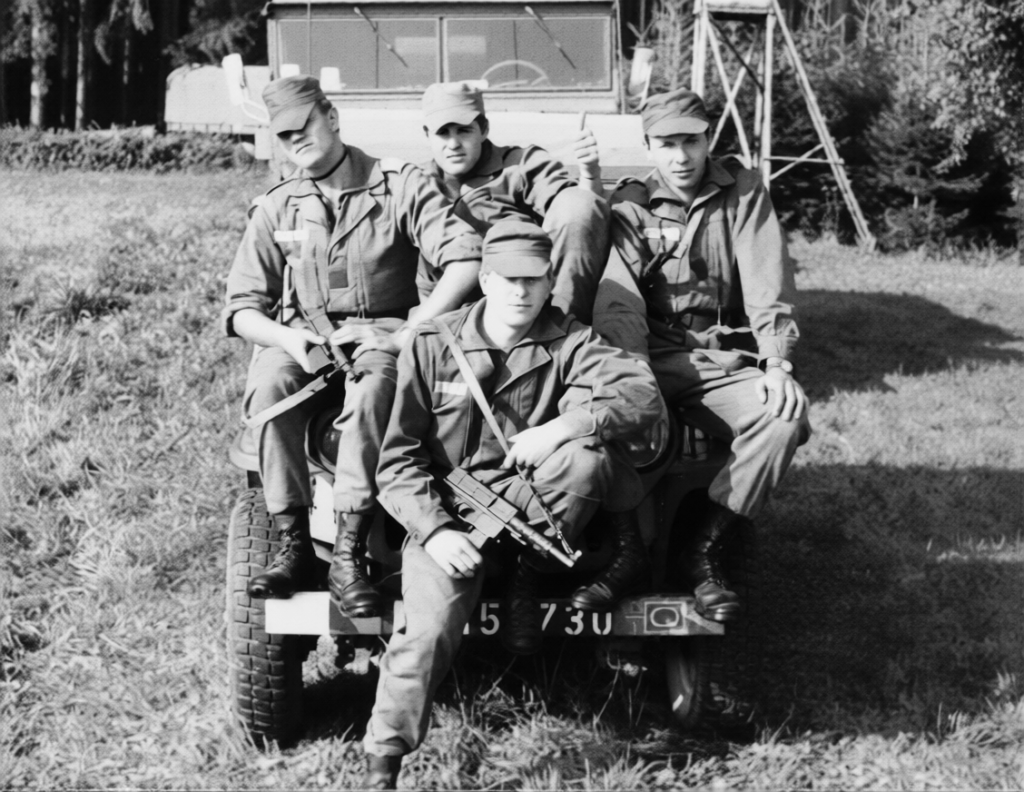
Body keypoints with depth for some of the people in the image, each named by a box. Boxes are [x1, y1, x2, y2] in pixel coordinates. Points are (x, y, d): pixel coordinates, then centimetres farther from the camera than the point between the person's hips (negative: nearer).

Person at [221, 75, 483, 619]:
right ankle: (294, 547, -24)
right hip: (300, 337, 3)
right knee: (268, 386, -31)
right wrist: (288, 337, -16)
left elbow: (466, 261, -13)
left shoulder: (399, 186, -1)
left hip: (380, 332, -3)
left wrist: (406, 333, -20)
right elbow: (242, 308, 7)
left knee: (372, 385, -38)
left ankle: (348, 556, -36)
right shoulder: (276, 208, 9)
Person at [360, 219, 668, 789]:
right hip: (444, 513, -1)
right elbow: (399, 458, -4)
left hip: (527, 506, 2)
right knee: (430, 631, -27)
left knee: (590, 452, -28)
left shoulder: (569, 344, 0)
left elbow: (643, 396, -16)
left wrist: (563, 426, -31)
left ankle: (528, 578, -7)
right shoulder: (432, 346, -2)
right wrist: (435, 531, -20)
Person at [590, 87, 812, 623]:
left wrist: (776, 363, -18)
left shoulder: (743, 192, 9)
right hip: (651, 357, -1)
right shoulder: (628, 205, 7)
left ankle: (706, 550, -20)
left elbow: (768, 284, -3)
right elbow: (617, 302, -9)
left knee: (785, 413, -29)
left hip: (724, 363, 1)